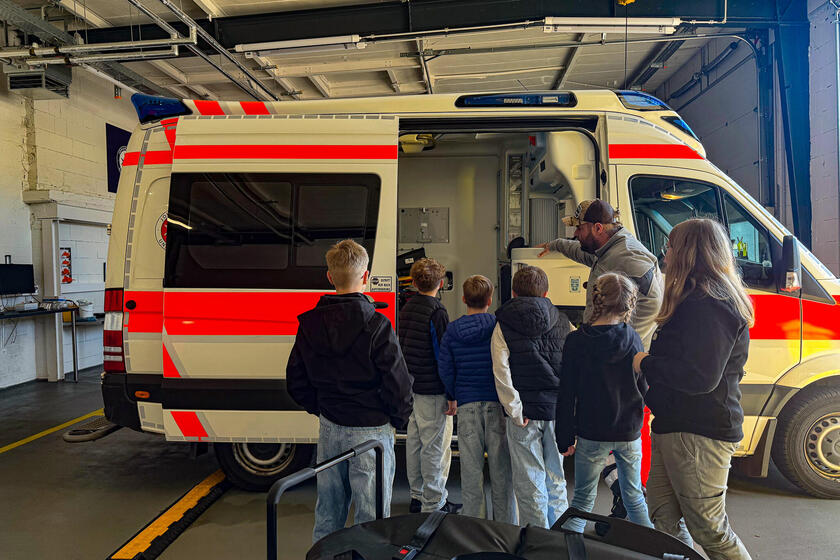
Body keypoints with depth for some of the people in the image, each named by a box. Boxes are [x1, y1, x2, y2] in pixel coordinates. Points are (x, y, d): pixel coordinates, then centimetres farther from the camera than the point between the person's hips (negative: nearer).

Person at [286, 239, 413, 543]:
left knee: (327, 515, 20)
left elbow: (296, 382, 7)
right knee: (371, 519, 6)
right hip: (371, 430, -5)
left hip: (329, 428, 6)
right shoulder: (376, 325, -17)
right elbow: (398, 384, -16)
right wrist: (397, 421, 2)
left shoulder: (309, 324, 0)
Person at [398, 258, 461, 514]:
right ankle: (433, 503, 9)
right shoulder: (436, 312, -16)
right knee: (435, 447, 1)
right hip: (432, 391, -8)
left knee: (414, 442, 16)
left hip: (411, 388, 8)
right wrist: (452, 395, -14)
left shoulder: (406, 308, 9)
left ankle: (417, 495, 29)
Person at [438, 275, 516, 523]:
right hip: (497, 403, -1)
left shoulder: (451, 331, 0)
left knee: (471, 469, 8)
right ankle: (505, 524, 18)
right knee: (501, 466, 9)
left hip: (467, 406, 1)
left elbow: (445, 371, 1)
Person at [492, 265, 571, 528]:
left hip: (525, 413, -3)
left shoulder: (503, 325, -3)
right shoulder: (563, 323, 5)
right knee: (556, 480, 17)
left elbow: (501, 371, -14)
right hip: (557, 409, 3)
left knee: (529, 482, 7)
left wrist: (515, 410, -11)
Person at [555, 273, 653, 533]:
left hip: (592, 434, -2)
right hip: (630, 433, 2)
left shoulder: (577, 341, -10)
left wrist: (565, 438, -1)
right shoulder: (633, 340, -3)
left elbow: (567, 394, -8)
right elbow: (643, 387, 5)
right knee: (634, 498, 18)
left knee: (583, 498, 9)